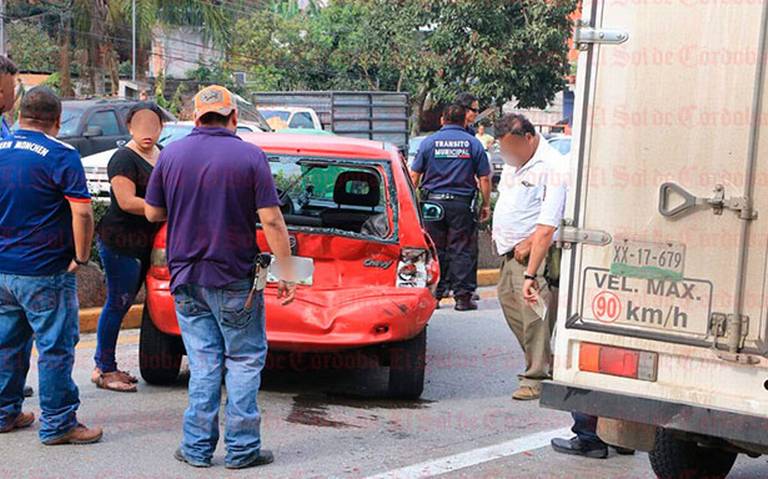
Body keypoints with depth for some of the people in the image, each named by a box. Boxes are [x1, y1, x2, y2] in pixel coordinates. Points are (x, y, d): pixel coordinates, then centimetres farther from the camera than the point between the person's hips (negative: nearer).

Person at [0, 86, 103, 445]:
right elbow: (82, 212, -20)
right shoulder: (60, 156, -13)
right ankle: (57, 424, 7)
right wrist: (81, 257, -8)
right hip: (45, 272, -6)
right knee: (55, 347, 2)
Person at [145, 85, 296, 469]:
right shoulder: (250, 156, -8)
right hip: (234, 278, -3)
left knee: (203, 362, 10)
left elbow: (152, 213, 9)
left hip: (186, 277, 3)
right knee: (244, 360, 7)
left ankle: (198, 447, 11)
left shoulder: (171, 154, 2)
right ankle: (241, 448, 8)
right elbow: (271, 220, -12)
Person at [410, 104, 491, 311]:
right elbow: (484, 178, 2)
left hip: (433, 201, 1)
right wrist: (486, 204, 10)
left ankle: (434, 295, 8)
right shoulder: (473, 143, 3)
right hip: (461, 203, -1)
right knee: (461, 251, 3)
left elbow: (414, 176, 4)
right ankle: (463, 296, 2)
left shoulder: (429, 142, 4)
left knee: (434, 250, 7)